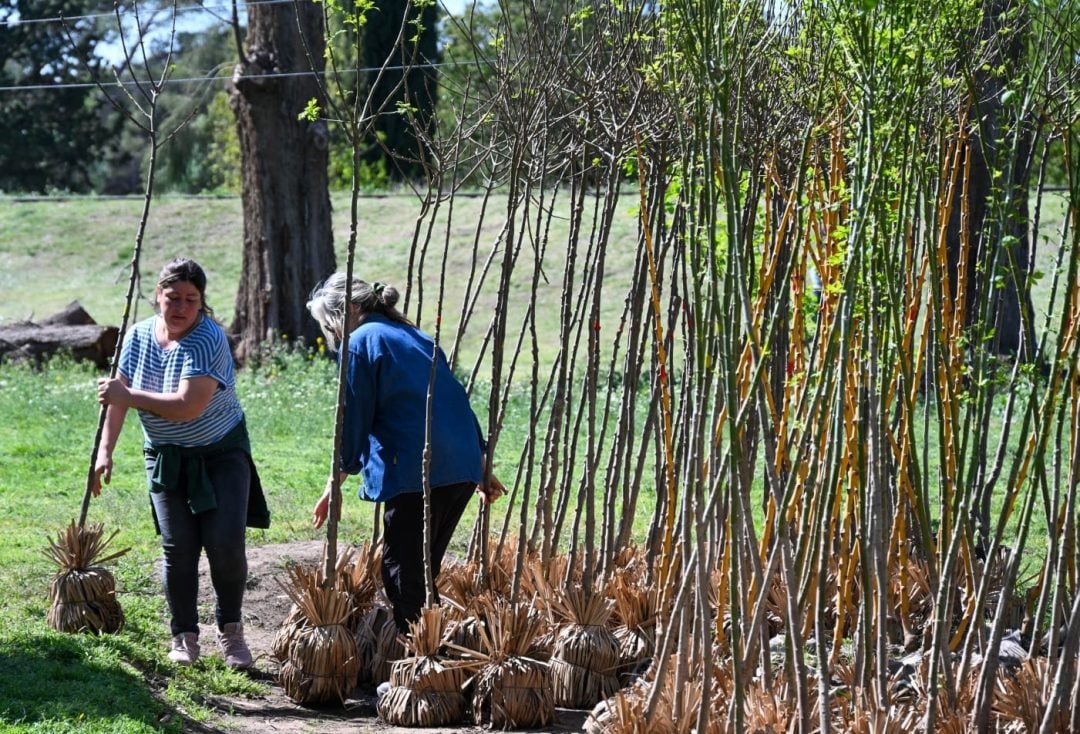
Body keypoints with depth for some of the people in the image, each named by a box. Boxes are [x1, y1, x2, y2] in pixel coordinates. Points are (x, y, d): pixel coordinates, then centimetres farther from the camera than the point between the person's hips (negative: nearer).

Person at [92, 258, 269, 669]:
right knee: (178, 547, -3)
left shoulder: (209, 340, -21)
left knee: (225, 542, -12)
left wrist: (129, 396, -24)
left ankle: (230, 629, 8)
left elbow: (189, 406, -30)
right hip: (167, 458, 4)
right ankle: (184, 636, 10)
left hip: (222, 454, -4)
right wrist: (105, 451, -6)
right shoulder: (139, 335, -3)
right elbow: (117, 396, 3)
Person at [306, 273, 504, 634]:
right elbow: (456, 401, 24)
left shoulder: (360, 343, -2)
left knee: (402, 573, 0)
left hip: (416, 472, -8)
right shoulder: (417, 337, 21)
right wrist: (482, 470, 29)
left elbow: (352, 421, -2)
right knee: (425, 569, 17)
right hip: (464, 468, 8)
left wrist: (333, 487, 5)